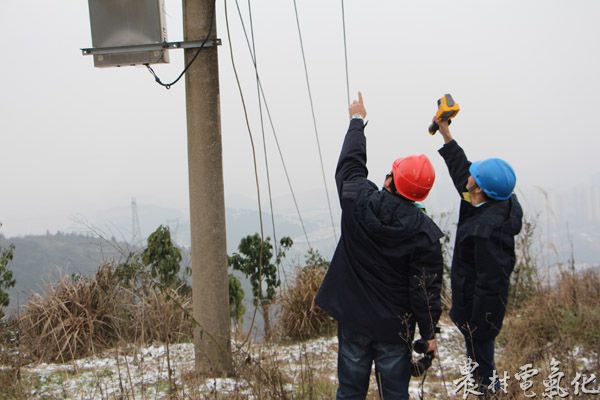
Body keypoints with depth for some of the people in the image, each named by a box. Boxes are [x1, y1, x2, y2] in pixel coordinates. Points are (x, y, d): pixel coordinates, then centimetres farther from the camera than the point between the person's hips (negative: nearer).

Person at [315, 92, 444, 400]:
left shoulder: (358, 202, -12)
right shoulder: (425, 232, -16)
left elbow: (350, 164, 8)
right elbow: (426, 288, -12)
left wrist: (357, 121, 22)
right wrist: (429, 333, 0)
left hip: (353, 319, 2)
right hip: (395, 327, -2)